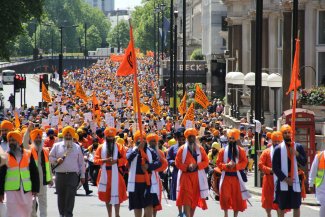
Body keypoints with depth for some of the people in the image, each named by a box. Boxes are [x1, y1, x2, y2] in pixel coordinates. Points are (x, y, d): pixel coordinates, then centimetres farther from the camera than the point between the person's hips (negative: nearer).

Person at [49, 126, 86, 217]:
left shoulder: (77, 147, 9)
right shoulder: (57, 146, 8)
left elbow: (81, 162, 10)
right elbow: (51, 157, 12)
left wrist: (82, 175, 7)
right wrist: (56, 161, -10)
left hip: (73, 175, -1)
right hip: (60, 175, 1)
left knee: (70, 196, -9)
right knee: (61, 196, 7)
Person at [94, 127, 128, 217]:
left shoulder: (119, 147, 3)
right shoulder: (101, 147, 7)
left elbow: (124, 160, -1)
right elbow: (96, 160, 1)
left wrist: (116, 161, -18)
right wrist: (104, 160, -15)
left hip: (116, 174, -2)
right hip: (105, 174, 2)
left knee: (116, 193, -7)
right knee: (107, 194, 7)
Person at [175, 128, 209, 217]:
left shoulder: (200, 149, 7)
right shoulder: (182, 149, 0)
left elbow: (206, 161, 4)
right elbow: (178, 163, -2)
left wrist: (197, 165, -13)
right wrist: (187, 167, -17)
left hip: (197, 176, 3)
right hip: (186, 176, -3)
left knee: (195, 197, 9)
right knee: (187, 198, -11)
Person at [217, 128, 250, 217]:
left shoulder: (241, 151, 2)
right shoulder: (223, 150, 3)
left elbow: (244, 162, -3)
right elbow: (218, 163, 1)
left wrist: (235, 165, -18)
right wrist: (226, 165, -17)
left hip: (236, 176, 0)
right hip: (226, 176, 0)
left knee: (237, 197, 3)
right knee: (225, 196, -6)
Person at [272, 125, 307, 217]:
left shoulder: (298, 147, 5)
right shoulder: (278, 149, -2)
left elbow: (304, 162, 2)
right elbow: (275, 167, -4)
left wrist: (297, 154, -15)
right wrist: (285, 179, -11)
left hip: (295, 180, 1)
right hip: (282, 181, -1)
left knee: (296, 206, 3)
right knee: (282, 206, 5)